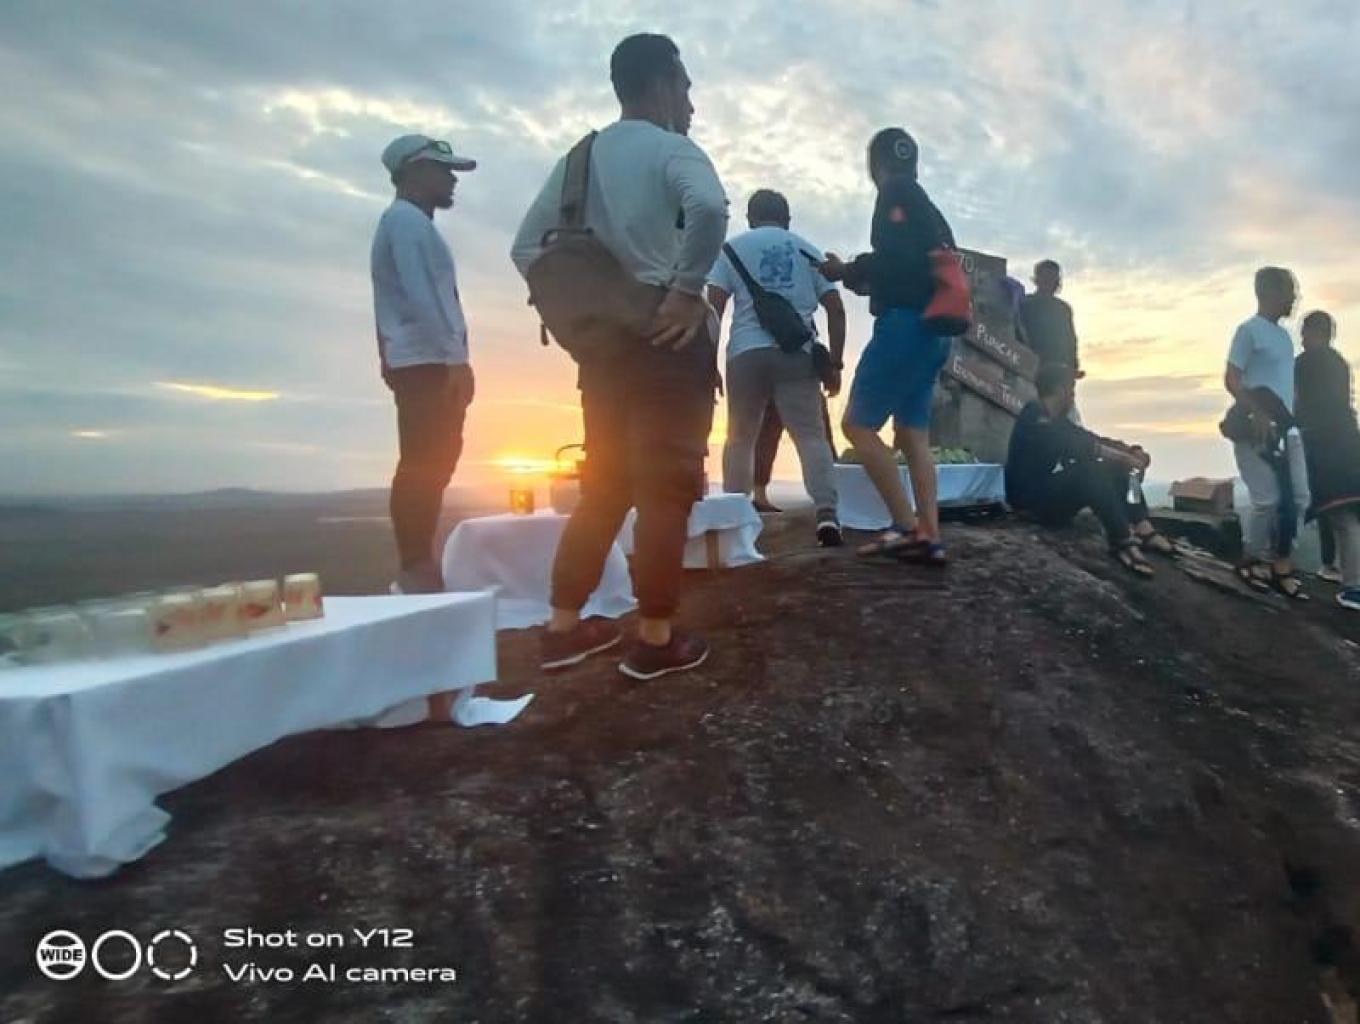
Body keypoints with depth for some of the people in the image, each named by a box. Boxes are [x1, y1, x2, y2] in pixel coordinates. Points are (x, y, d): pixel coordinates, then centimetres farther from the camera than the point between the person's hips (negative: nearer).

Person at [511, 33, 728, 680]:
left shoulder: (578, 158, 16)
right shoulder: (670, 149, -4)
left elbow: (527, 247, 14)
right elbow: (710, 208, -26)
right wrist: (688, 288, -18)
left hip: (601, 341, 7)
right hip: (666, 335, -7)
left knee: (604, 485, 13)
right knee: (666, 487, -2)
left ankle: (564, 627, 16)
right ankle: (656, 641, 3)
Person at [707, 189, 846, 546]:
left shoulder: (733, 247, 14)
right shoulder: (807, 250, 19)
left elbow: (714, 306, 2)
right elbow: (836, 308, 11)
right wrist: (835, 363, 13)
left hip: (747, 351, 0)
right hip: (797, 352, 1)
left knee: (740, 438, 9)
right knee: (811, 435, -1)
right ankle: (827, 515, -16)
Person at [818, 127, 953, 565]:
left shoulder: (896, 194, -2)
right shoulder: (926, 207, 26)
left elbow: (896, 257, -17)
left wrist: (847, 271, -5)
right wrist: (856, 276, 22)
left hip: (906, 323, -9)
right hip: (931, 328, 9)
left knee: (857, 424, -8)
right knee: (913, 434, 6)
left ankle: (907, 527, -12)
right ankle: (929, 536, -1)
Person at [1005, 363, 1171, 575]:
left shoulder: (1057, 420, 14)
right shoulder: (1034, 417, -15)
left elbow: (1090, 439, 13)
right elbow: (1076, 446, -24)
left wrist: (1129, 451, -3)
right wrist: (1124, 456, -20)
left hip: (1056, 492, 10)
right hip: (1033, 500, -10)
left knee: (1116, 468, 4)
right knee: (1090, 469, -31)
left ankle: (1143, 530, -10)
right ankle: (1122, 542, -28)